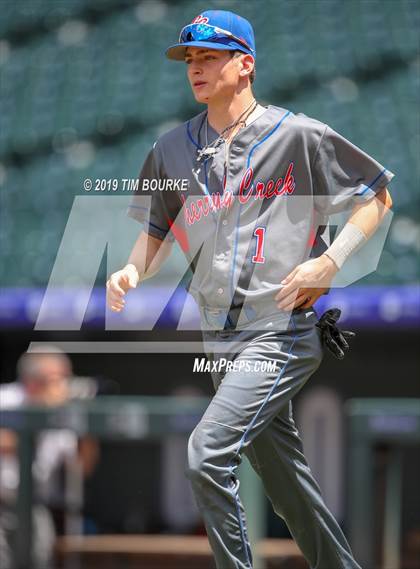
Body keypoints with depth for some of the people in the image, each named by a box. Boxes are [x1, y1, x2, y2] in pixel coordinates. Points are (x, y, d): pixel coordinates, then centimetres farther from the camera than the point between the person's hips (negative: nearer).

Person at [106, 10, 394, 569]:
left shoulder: (299, 136, -5)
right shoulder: (172, 150, 9)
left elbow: (377, 195, 2)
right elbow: (157, 232, 18)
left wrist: (329, 262, -11)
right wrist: (132, 272, -4)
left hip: (283, 335, -6)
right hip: (221, 342, 6)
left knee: (207, 455, -22)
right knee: (283, 480, 13)